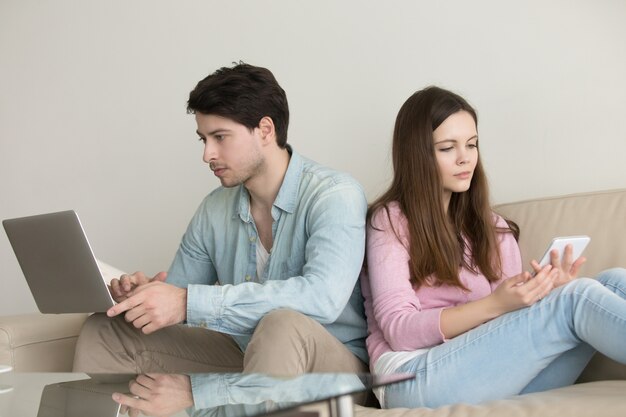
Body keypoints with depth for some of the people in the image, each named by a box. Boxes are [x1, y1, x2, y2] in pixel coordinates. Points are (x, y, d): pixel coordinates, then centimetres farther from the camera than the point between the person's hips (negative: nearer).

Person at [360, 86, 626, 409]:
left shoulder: (494, 230, 22)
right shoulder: (389, 221, 5)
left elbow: (513, 321, 11)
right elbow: (399, 330, -7)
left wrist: (544, 292, -12)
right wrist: (495, 305, -19)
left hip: (493, 373, 6)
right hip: (415, 378, -5)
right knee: (577, 297, -25)